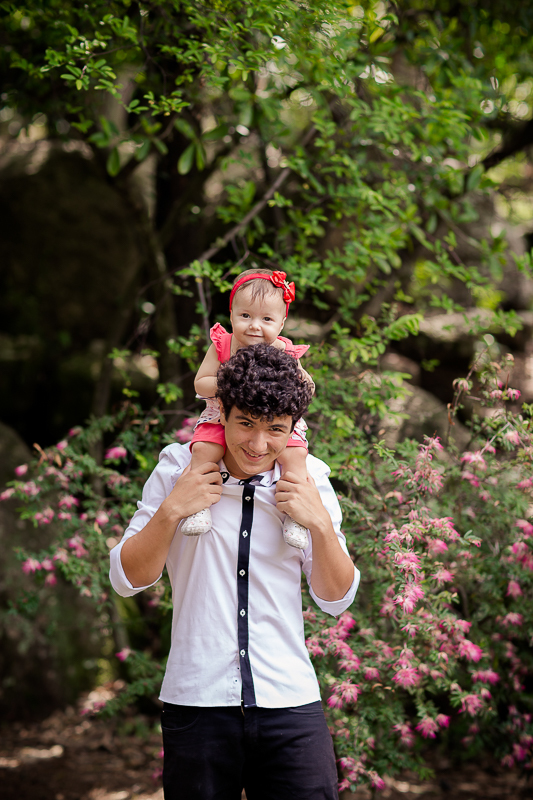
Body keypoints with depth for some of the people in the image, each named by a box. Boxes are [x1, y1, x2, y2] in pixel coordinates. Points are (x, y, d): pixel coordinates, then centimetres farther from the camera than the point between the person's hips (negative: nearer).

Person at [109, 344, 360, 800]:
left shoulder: (309, 481, 3)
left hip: (291, 706, 1)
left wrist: (321, 524, -11)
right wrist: (171, 510, -13)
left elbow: (336, 600, 5)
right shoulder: (178, 471, 0)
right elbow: (127, 580, 1)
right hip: (197, 702, -1)